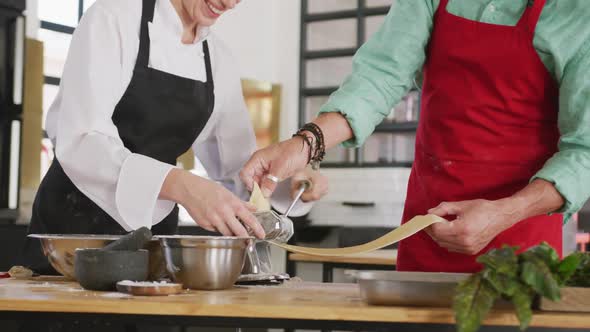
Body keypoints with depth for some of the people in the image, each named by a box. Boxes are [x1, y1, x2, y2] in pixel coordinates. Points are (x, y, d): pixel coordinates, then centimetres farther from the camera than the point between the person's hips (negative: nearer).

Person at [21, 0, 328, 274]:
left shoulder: (219, 60, 4)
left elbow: (237, 166, 9)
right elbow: (81, 143, -27)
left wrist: (291, 180, -12)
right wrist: (182, 186, -42)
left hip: (154, 229, 5)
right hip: (77, 220, -5)